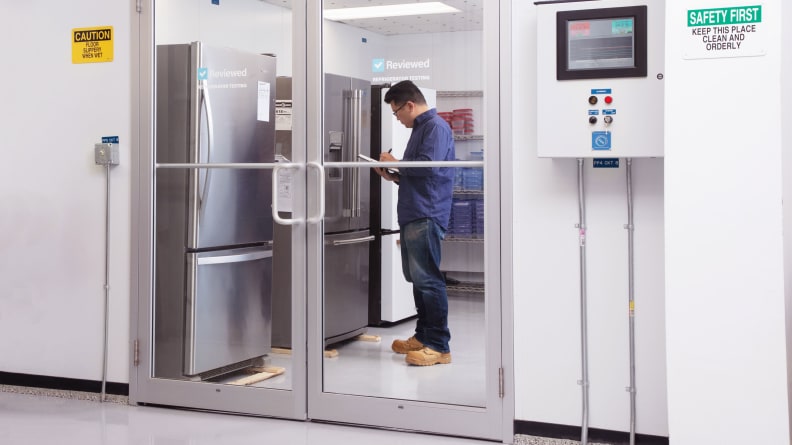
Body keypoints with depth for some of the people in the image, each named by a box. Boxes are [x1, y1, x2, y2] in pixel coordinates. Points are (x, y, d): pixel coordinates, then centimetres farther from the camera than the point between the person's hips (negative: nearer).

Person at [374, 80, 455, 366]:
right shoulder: (420, 128, 23)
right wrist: (393, 176, 14)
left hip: (426, 216, -10)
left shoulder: (435, 127, -8)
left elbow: (429, 166, -21)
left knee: (427, 280, -10)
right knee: (418, 279, 14)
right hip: (413, 215, 10)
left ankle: (438, 346, -8)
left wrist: (397, 163, -8)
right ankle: (423, 337, 23)